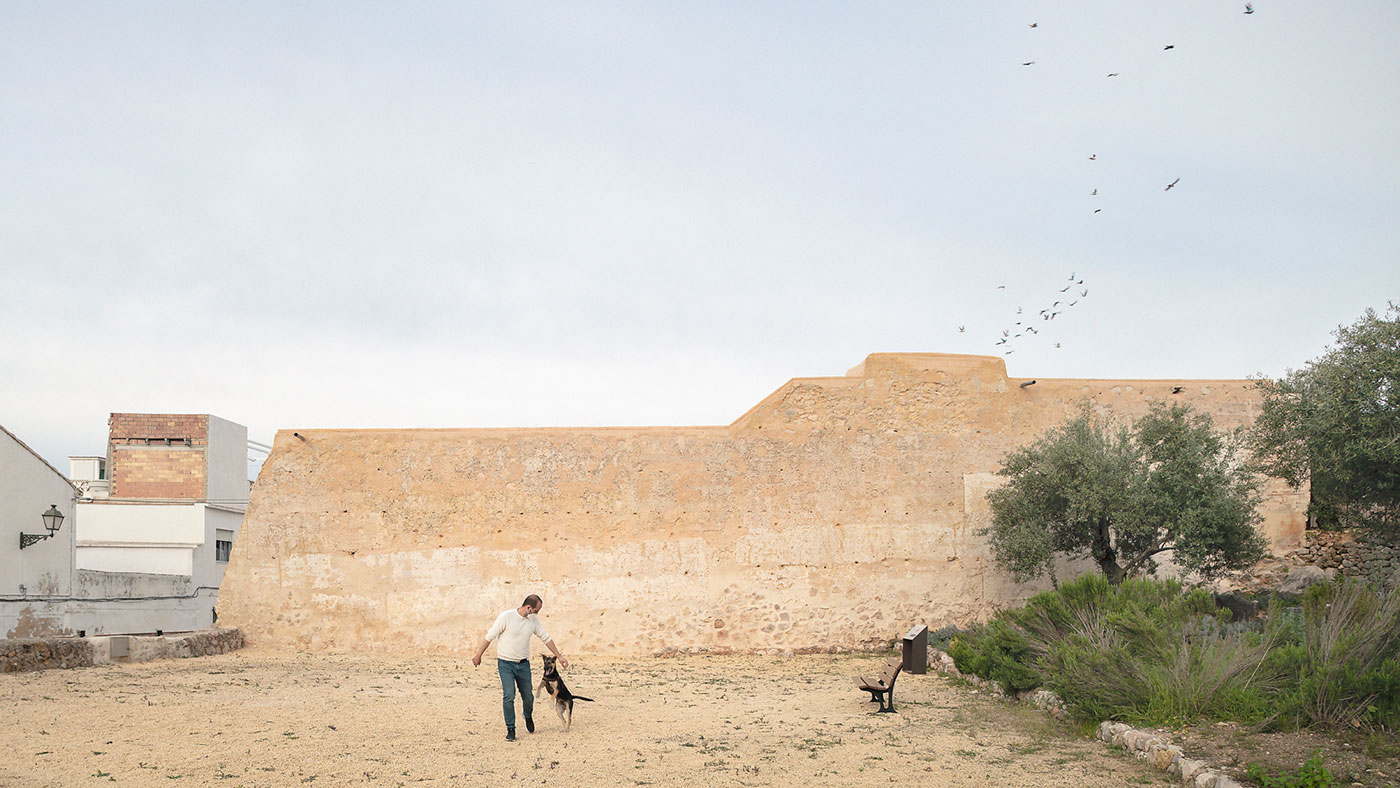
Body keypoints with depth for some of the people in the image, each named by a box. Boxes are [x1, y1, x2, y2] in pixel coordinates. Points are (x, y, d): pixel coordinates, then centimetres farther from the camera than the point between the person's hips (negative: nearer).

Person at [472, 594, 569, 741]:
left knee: (528, 697, 7)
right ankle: (510, 729, -1)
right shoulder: (506, 617, -15)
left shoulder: (534, 620, 1)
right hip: (505, 663, -4)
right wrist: (478, 655, -1)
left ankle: (528, 716, 40)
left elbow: (546, 638, 11)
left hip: (523, 664, 4)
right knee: (509, 696, -15)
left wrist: (559, 656, 11)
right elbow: (490, 636, -7)